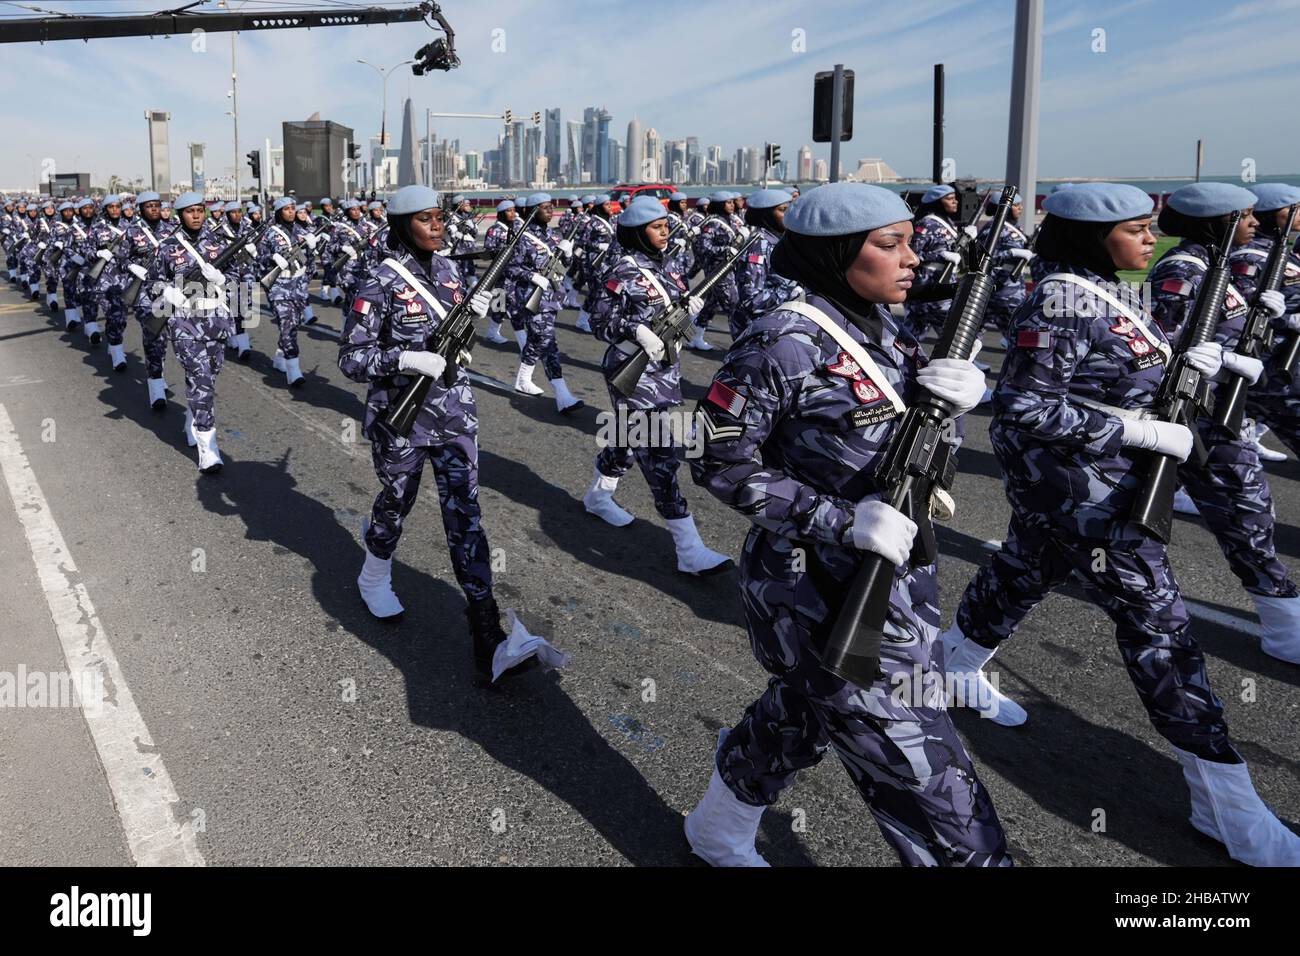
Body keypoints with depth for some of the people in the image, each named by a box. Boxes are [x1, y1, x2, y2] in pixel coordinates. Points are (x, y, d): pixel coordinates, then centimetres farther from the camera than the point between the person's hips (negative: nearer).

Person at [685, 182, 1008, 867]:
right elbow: (719, 460, -18)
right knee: (926, 777, 0)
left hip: (894, 574, 9)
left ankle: (717, 834, 51)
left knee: (800, 716, 26)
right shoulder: (784, 342, -20)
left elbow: (901, 429, 13)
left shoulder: (881, 327, 5)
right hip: (826, 594, -9)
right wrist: (843, 521, -25)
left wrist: (959, 392, -9)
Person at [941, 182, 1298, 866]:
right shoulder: (1062, 303, -20)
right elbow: (1022, 407, -23)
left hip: (1091, 484, 10)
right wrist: (1141, 430, -25)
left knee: (1021, 576, 25)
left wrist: (1186, 361, -3)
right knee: (1157, 622, -6)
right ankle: (1228, 809, 4)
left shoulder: (1108, 292, 8)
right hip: (1078, 489, -10)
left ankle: (957, 665, 48)